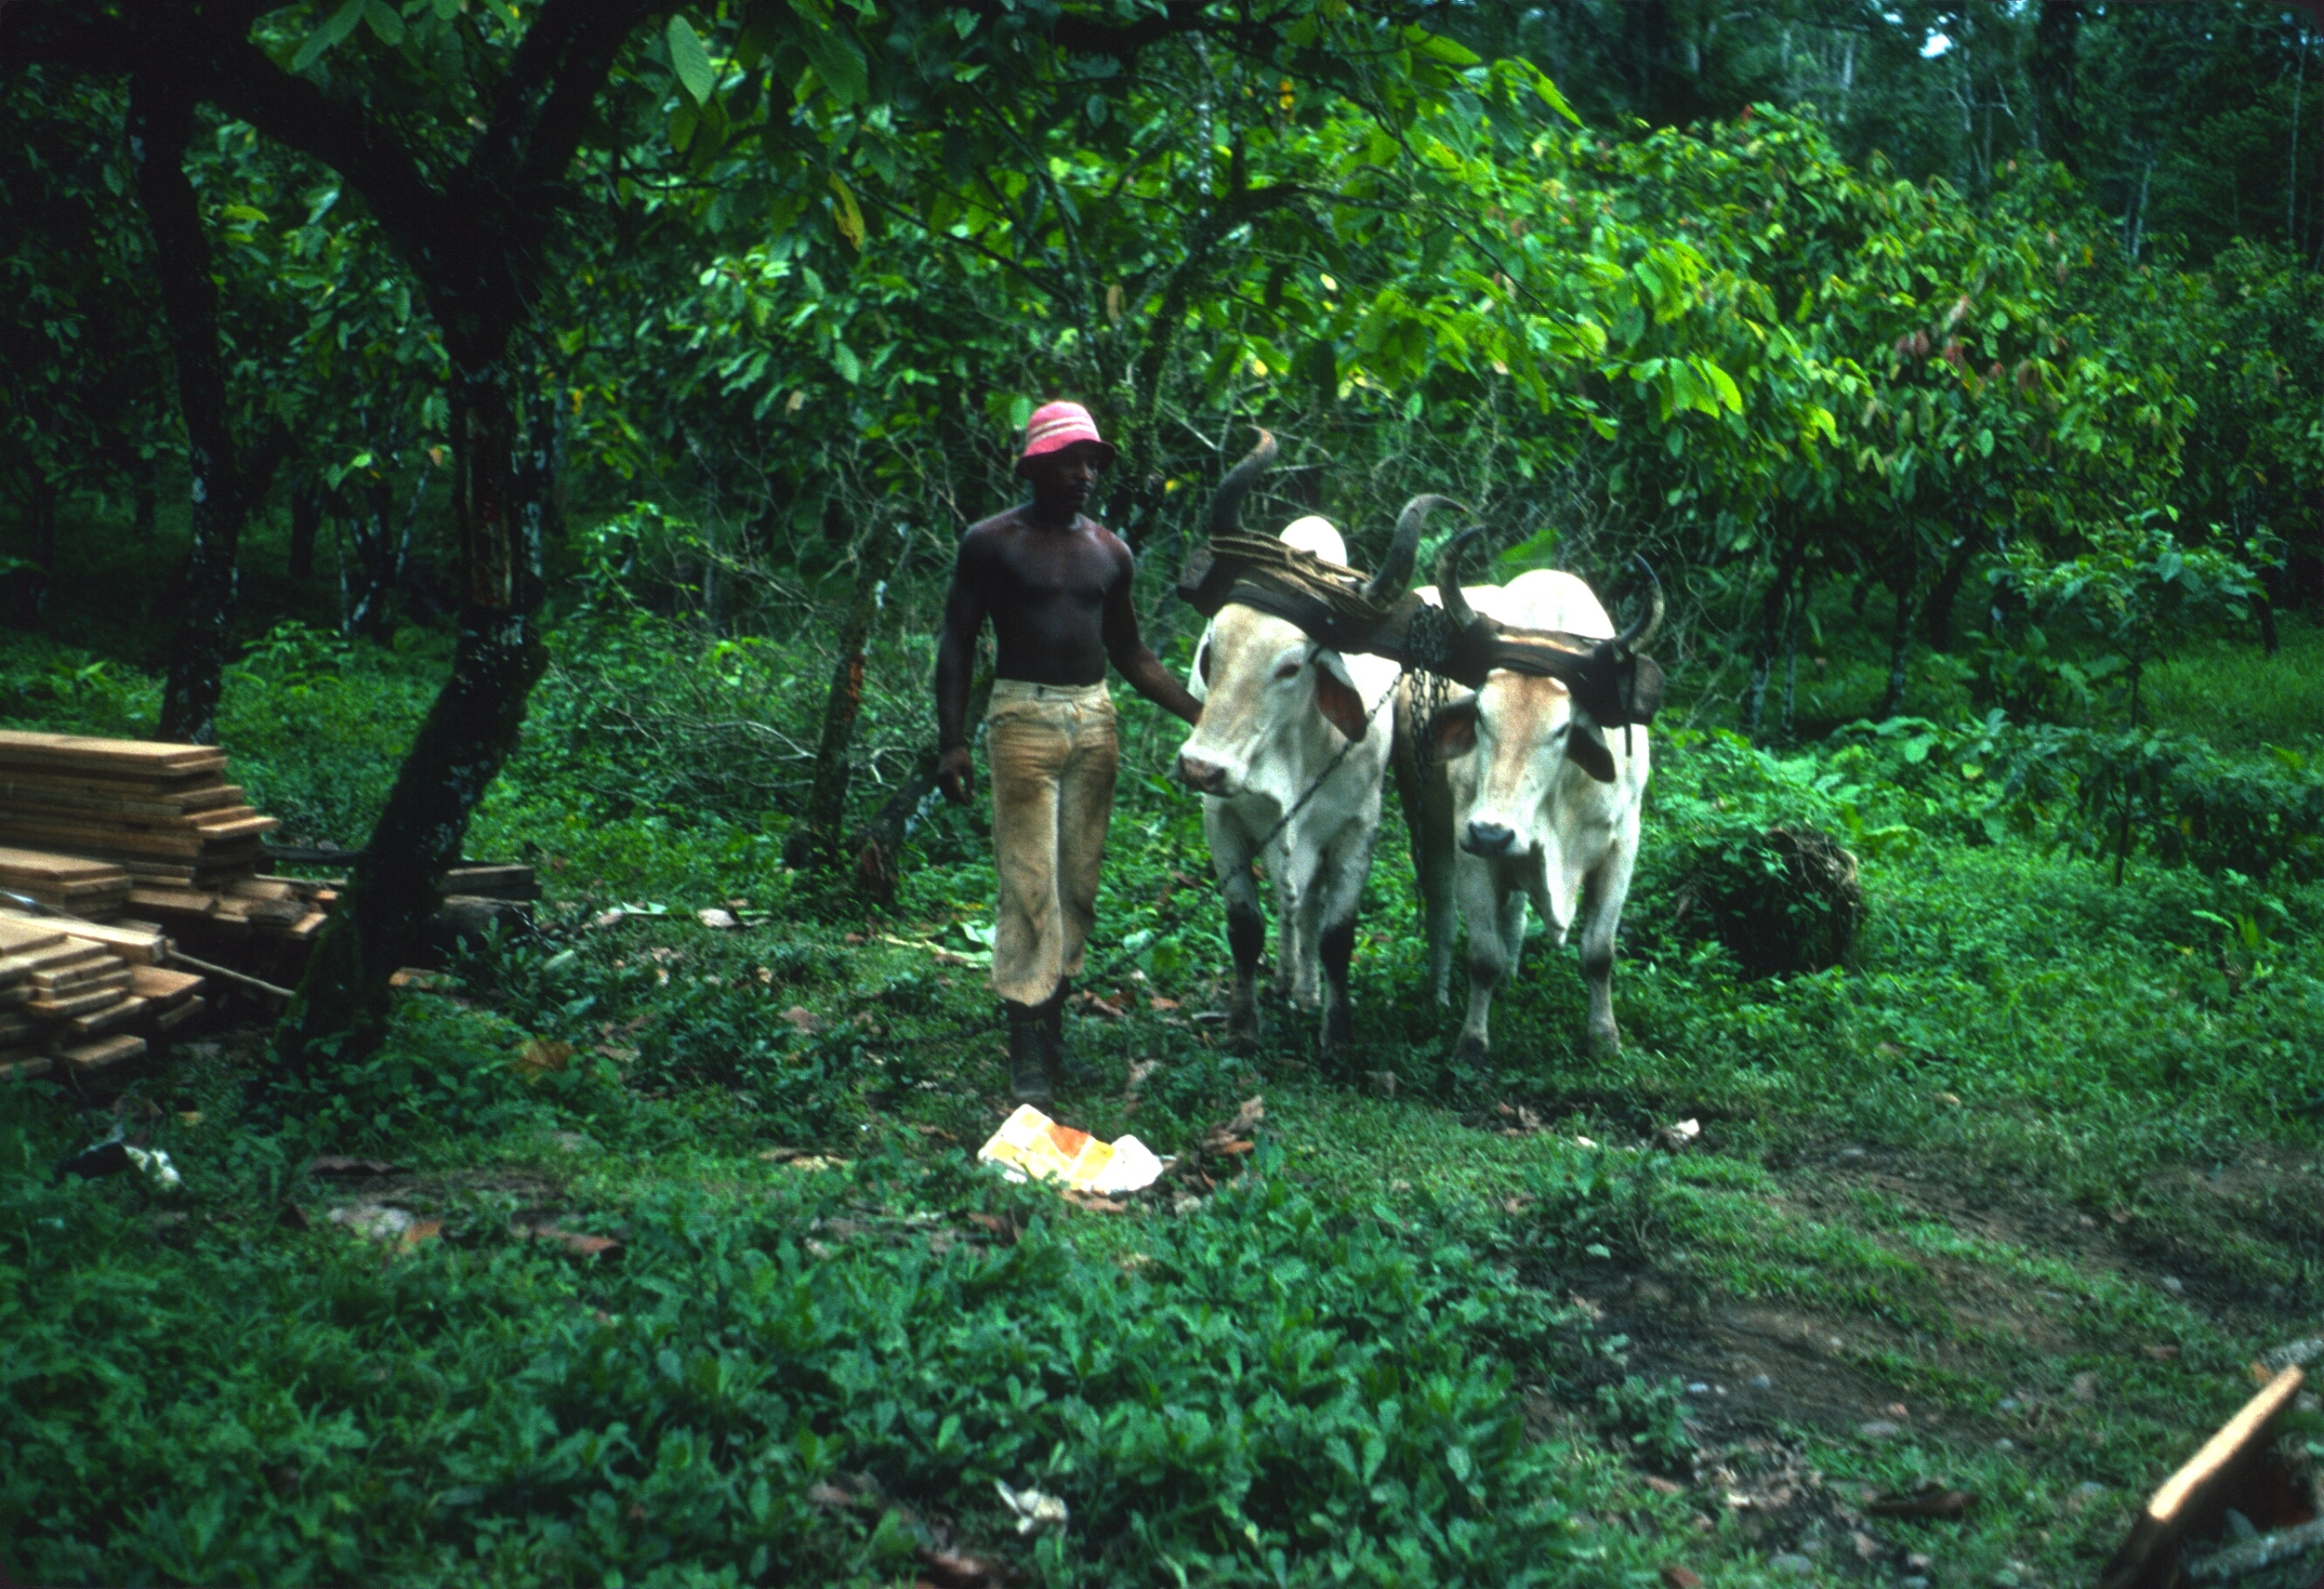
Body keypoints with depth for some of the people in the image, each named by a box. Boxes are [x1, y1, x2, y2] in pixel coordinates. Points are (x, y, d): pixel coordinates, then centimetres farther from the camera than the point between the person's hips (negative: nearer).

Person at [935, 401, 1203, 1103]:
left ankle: (1054, 1028, 18)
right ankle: (1025, 1046, -4)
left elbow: (1132, 654, 18)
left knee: (1080, 881, 7)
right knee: (1030, 881, -9)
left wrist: (1201, 712, 10)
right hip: (1024, 716, -5)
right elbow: (957, 646, 0)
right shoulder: (992, 541, -1)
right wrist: (951, 743, -8)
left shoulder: (1110, 552, 12)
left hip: (1094, 717, 5)